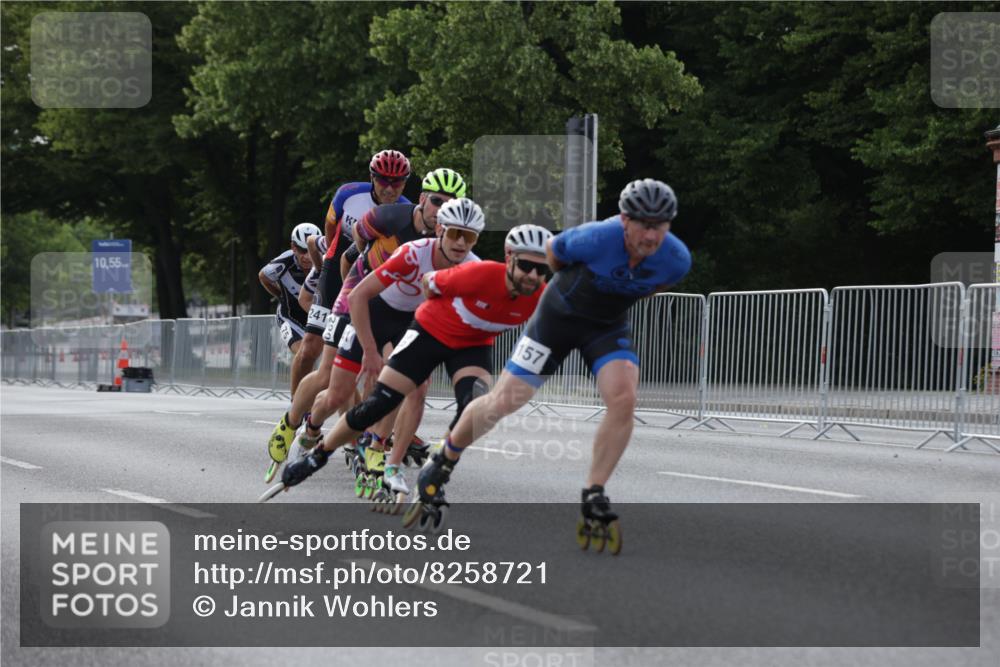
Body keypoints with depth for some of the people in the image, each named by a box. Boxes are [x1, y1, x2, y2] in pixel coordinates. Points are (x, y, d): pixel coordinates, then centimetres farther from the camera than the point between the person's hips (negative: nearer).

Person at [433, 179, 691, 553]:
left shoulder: (677, 260, -21)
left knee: (623, 399, -24)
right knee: (502, 403, 0)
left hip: (609, 327, 2)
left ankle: (593, 499, -13)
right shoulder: (595, 239, -32)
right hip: (559, 316, -2)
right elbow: (552, 252, -8)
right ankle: (446, 459, 27)